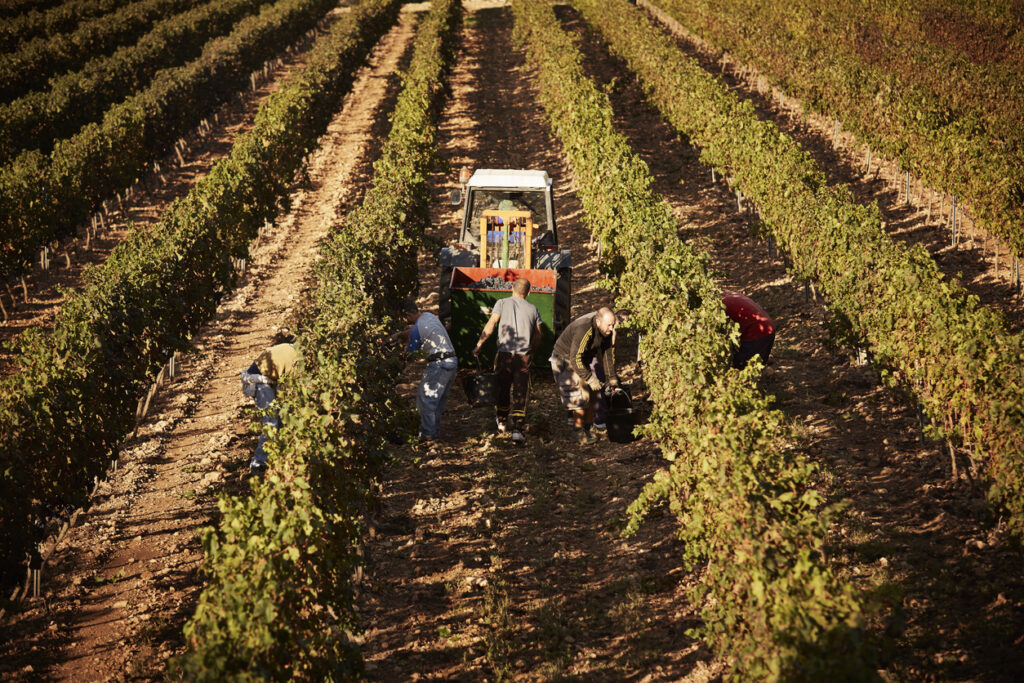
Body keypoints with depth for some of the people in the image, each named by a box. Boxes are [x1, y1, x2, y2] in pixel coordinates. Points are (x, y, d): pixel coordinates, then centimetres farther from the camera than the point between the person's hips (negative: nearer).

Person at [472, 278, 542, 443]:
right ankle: (517, 429, -7)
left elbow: (490, 325, -11)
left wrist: (479, 345, -9)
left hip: (505, 353, -1)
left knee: (502, 389, 17)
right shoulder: (533, 309, 9)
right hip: (524, 355, 1)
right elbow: (537, 337, 12)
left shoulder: (502, 303, 1)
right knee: (520, 394, 1)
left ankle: (502, 422, 33)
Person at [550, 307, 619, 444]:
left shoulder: (607, 330, -10)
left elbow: (608, 353, 2)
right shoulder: (584, 330, -36)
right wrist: (591, 379, -33)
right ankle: (578, 432, -4)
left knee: (591, 394, 5)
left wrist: (612, 378, 2)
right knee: (579, 396, -14)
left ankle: (586, 429, 15)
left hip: (582, 360, 8)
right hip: (565, 359, -8)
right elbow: (575, 359, -36)